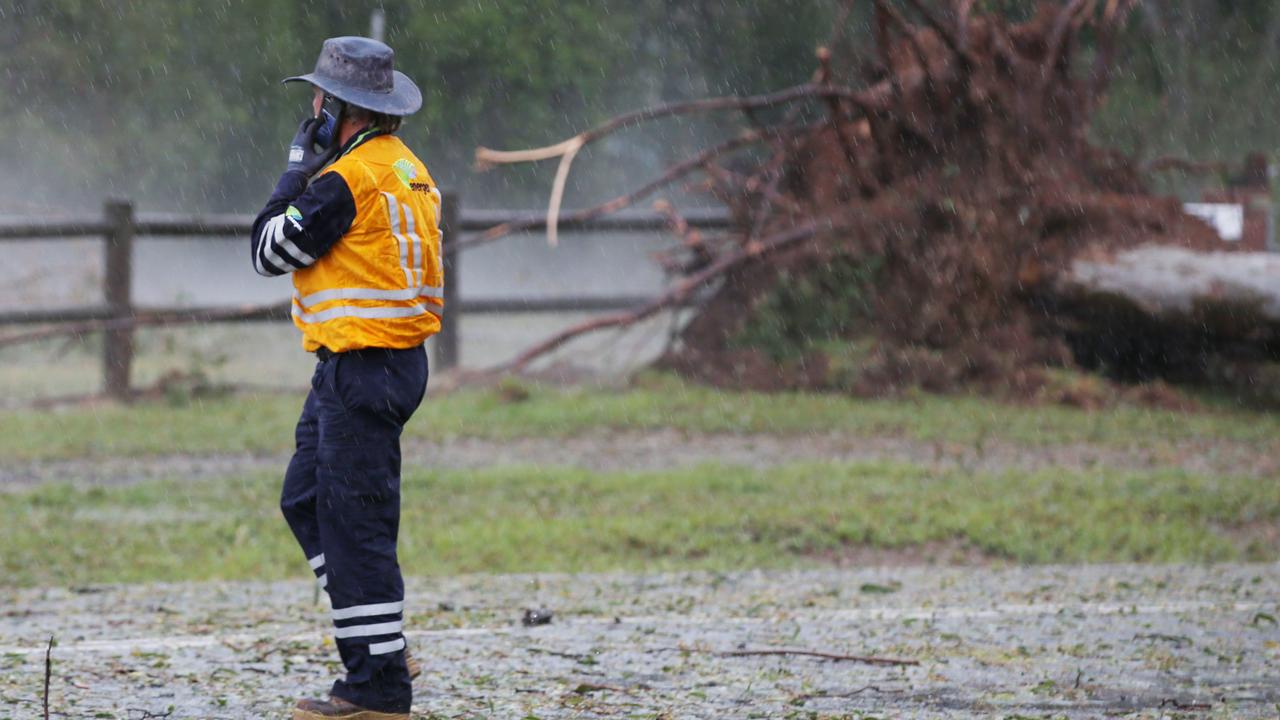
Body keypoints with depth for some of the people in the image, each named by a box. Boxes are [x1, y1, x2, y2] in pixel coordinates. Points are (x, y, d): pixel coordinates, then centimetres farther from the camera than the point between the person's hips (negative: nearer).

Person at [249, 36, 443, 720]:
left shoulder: (348, 181, -17)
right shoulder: (408, 171, 13)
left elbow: (270, 251, -8)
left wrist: (299, 168, -1)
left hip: (362, 370, -10)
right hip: (396, 359, 10)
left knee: (355, 525, -7)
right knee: (305, 501, 17)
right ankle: (378, 645, 17)